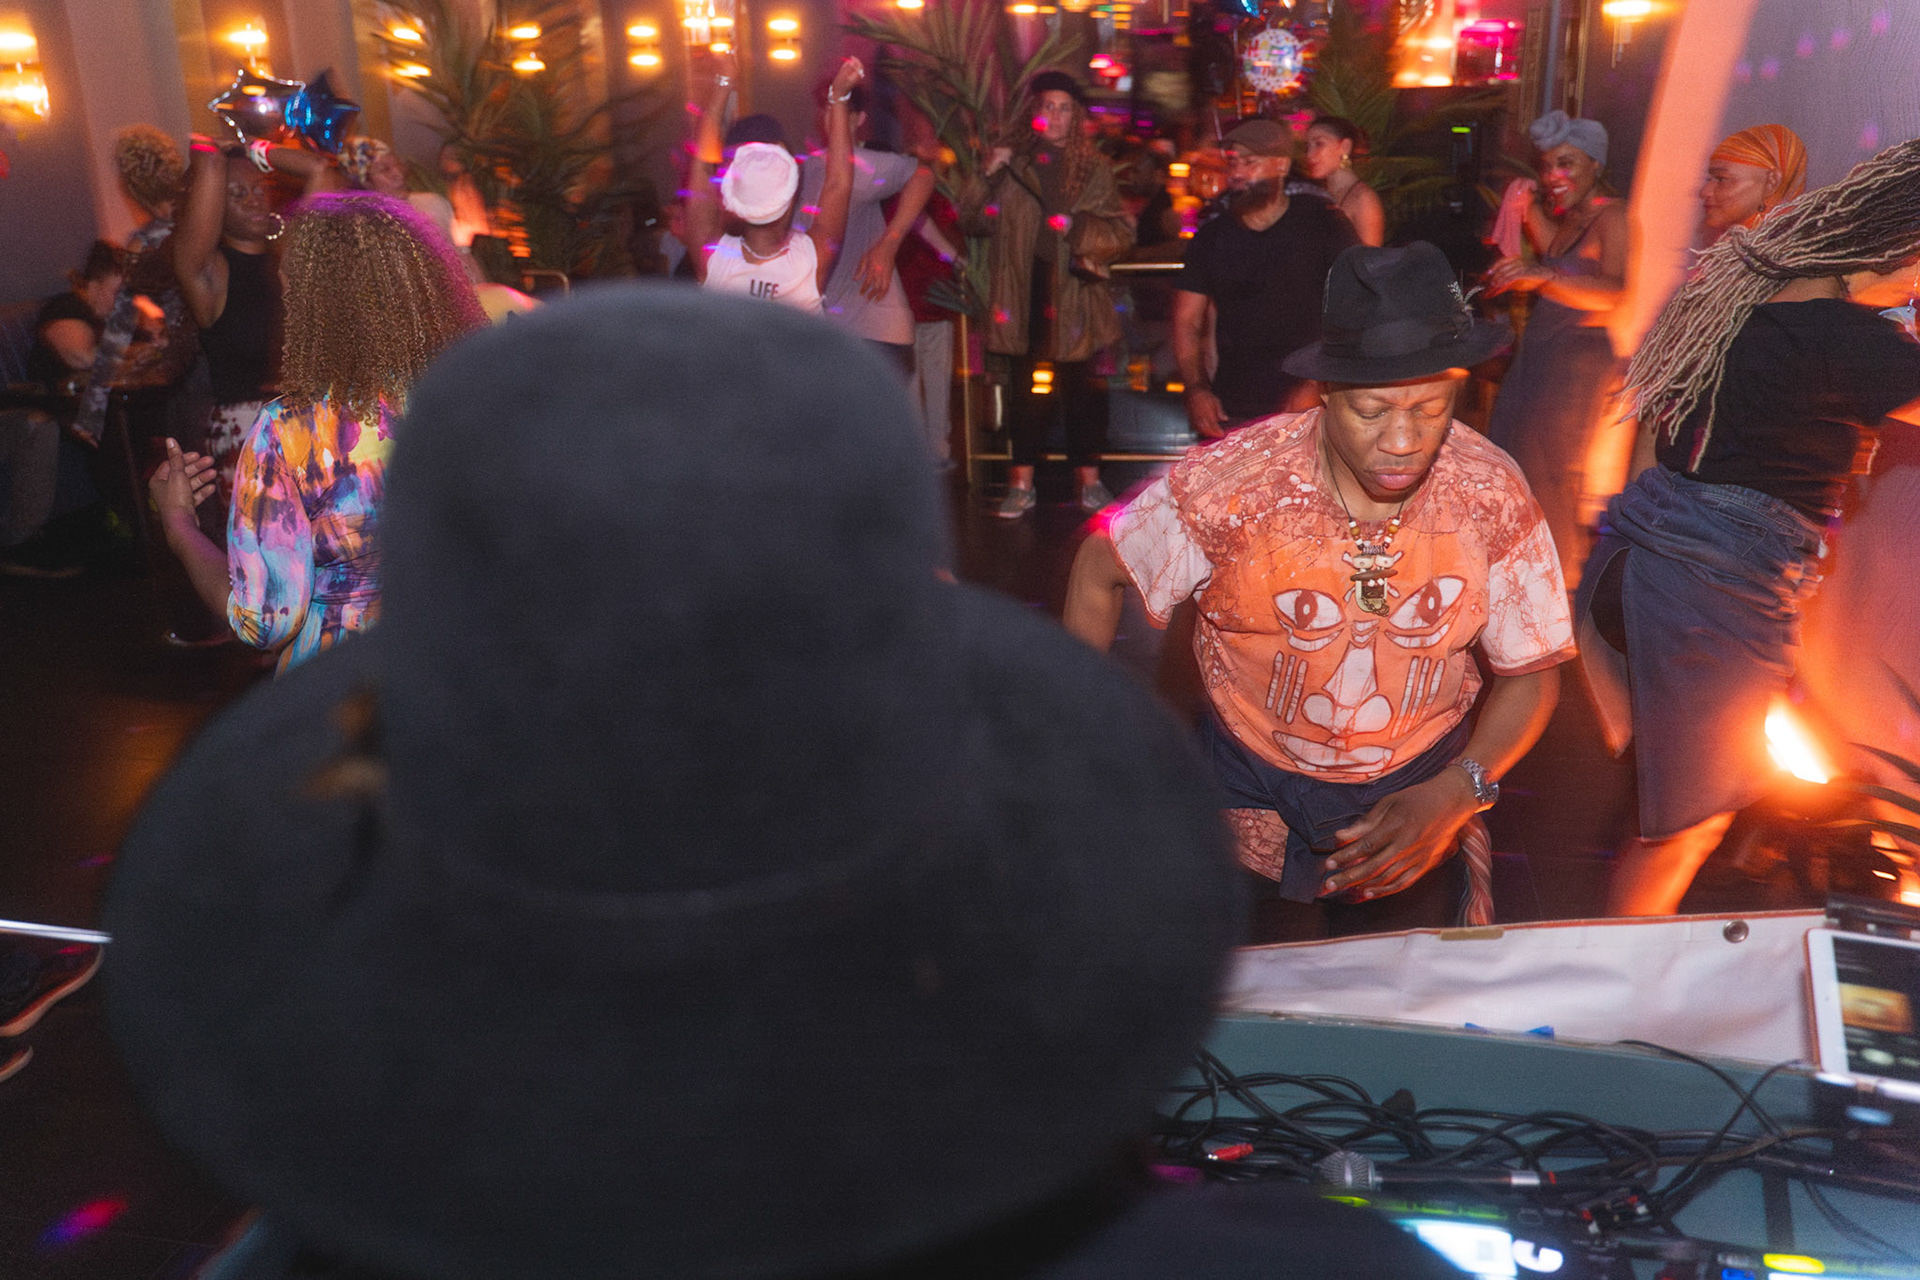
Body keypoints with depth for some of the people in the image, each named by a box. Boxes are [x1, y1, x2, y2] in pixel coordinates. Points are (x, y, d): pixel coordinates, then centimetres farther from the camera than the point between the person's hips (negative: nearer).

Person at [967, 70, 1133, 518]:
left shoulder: (1094, 167, 8)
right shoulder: (1015, 162, 10)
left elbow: (1123, 233, 3)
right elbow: (969, 215, 5)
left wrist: (1077, 227, -13)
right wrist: (988, 175, -10)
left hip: (1076, 293, 0)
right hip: (1025, 292, 0)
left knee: (1082, 385, 2)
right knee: (1026, 386, 1)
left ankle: (1089, 480, 11)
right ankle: (1022, 483, 7)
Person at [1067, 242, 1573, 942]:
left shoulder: (1493, 496, -18)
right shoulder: (1229, 485, -25)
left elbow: (1531, 672, -6)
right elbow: (1099, 572, -8)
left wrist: (1456, 794, -22)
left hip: (1419, 800, 2)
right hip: (1257, 802, -2)